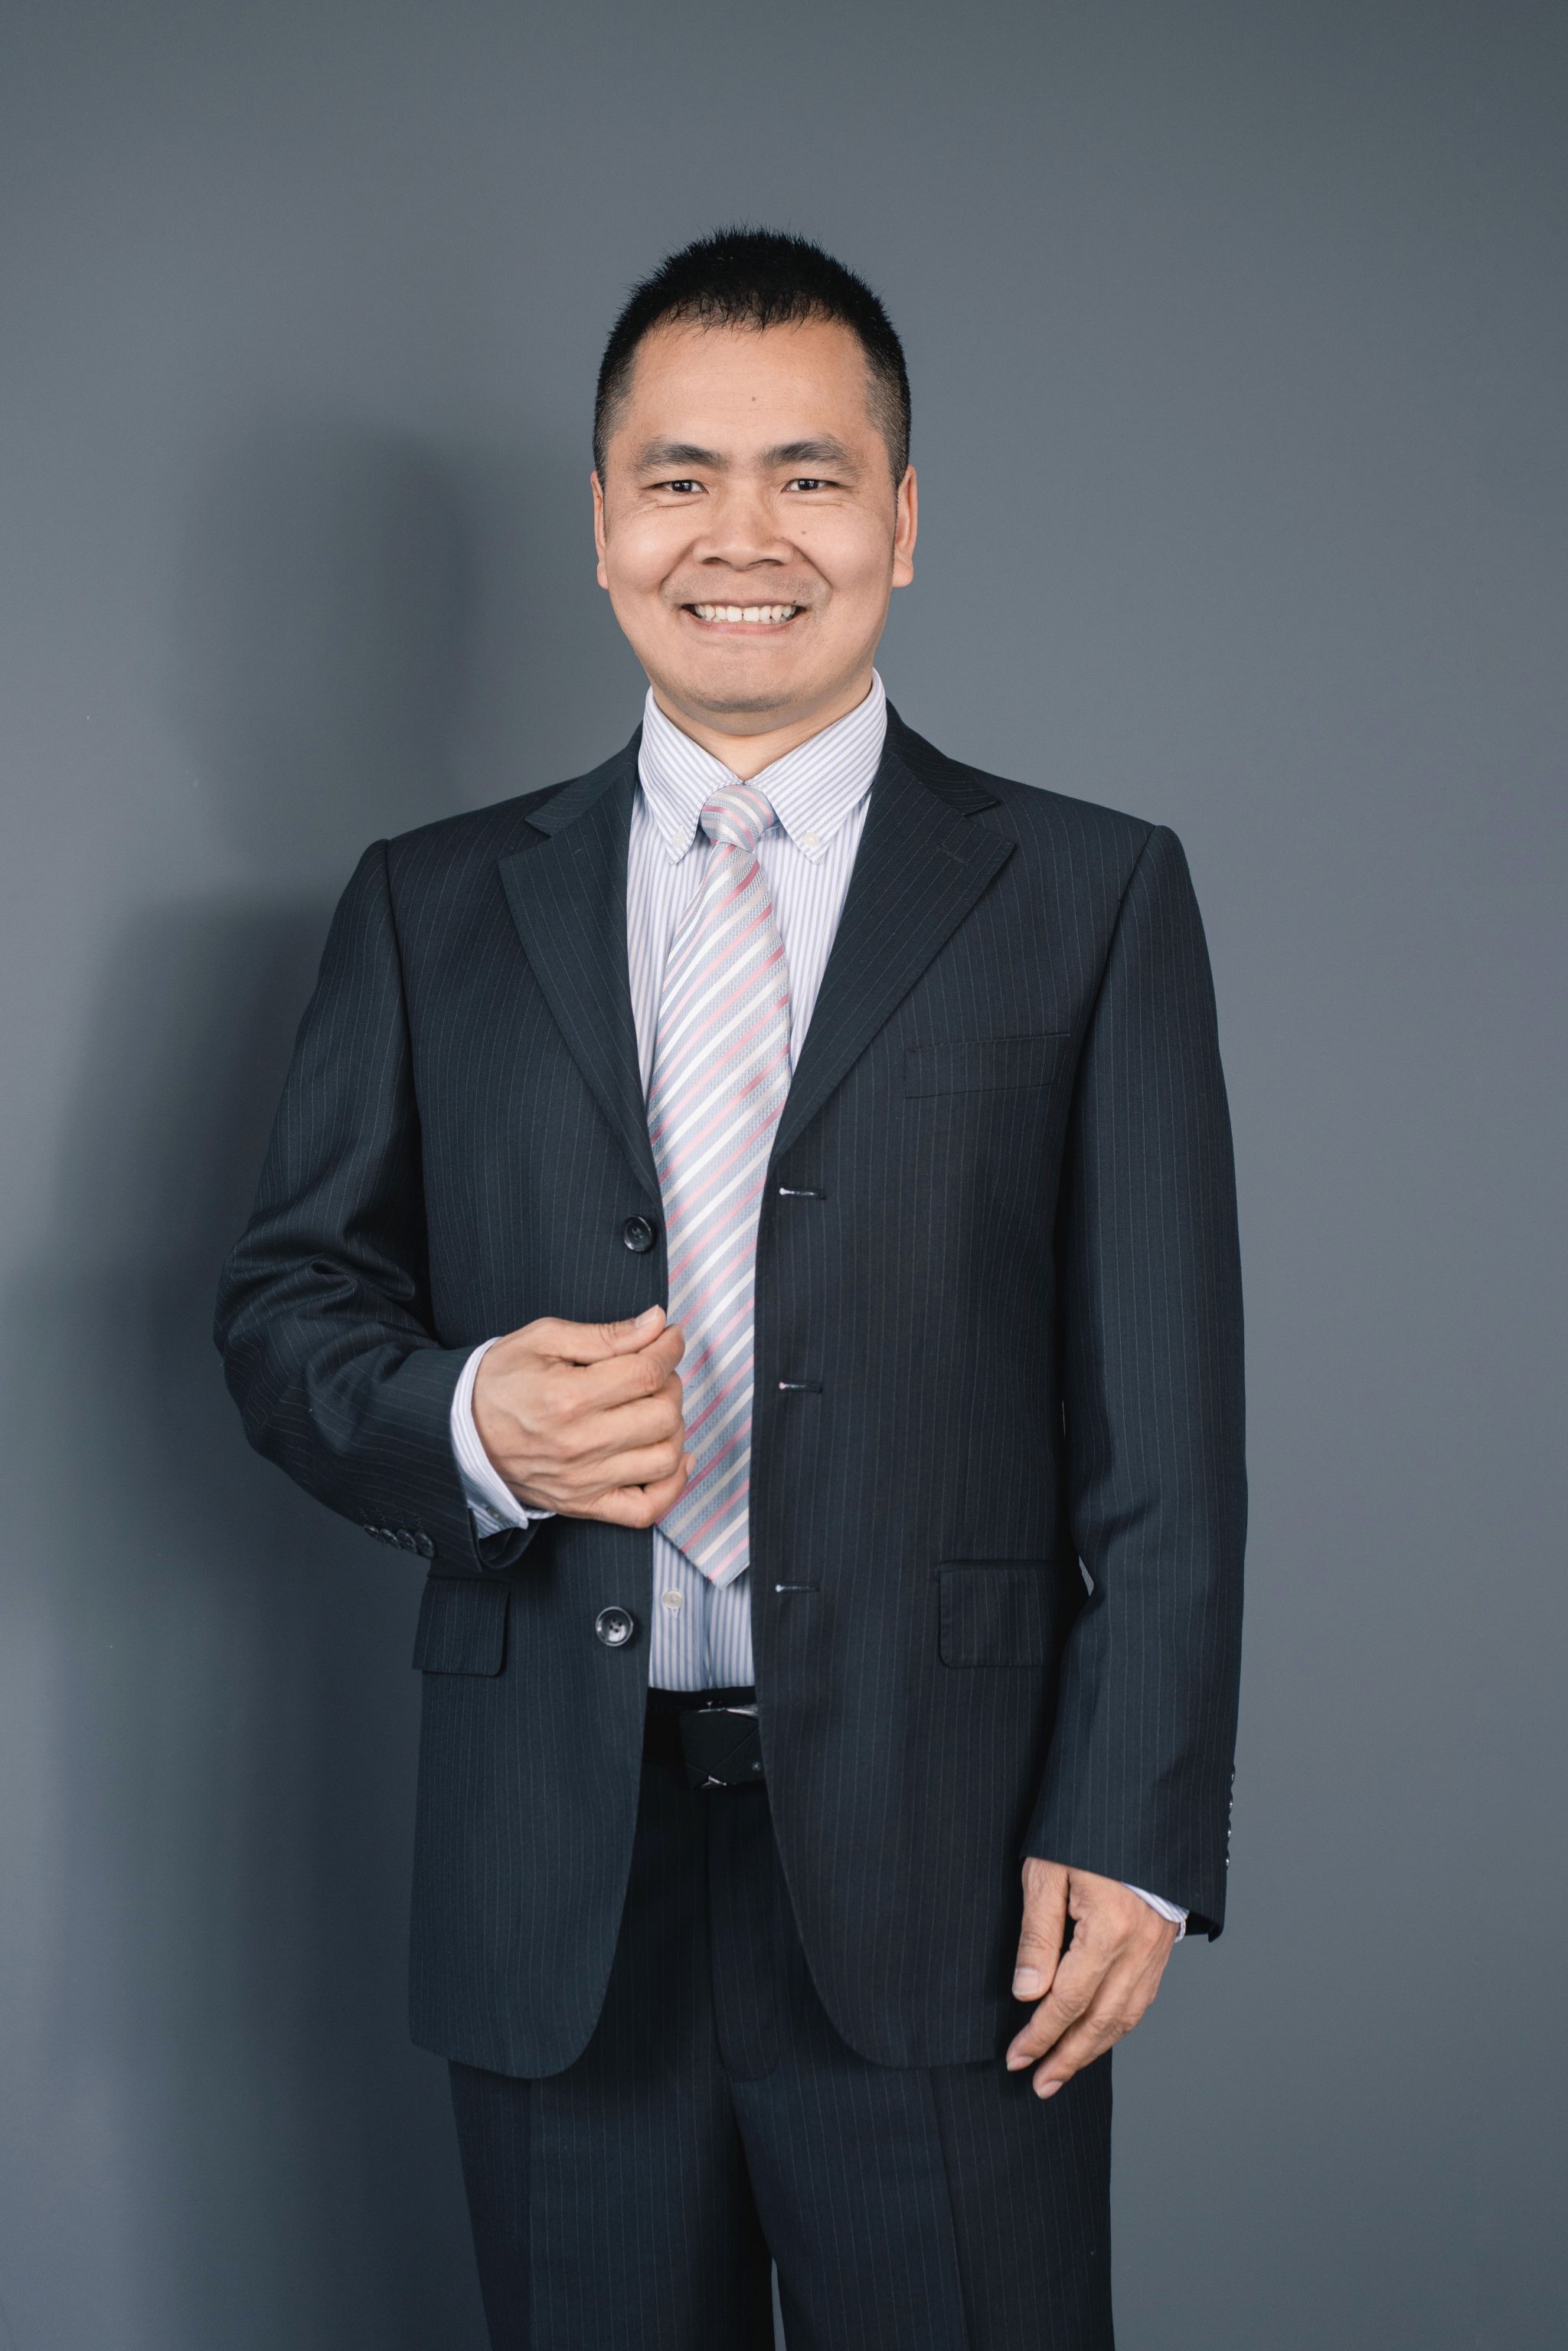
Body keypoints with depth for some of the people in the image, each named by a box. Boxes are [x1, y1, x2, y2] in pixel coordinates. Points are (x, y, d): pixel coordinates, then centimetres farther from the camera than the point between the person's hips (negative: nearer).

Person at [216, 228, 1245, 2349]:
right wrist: (465, 1419, -12)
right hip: (556, 1889, 2)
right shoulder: (435, 909, 10)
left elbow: (1163, 1425, 0)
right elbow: (284, 1301, 10)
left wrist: (1133, 1831, -8)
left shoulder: (1093, 899, 5)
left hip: (942, 1860, -1)